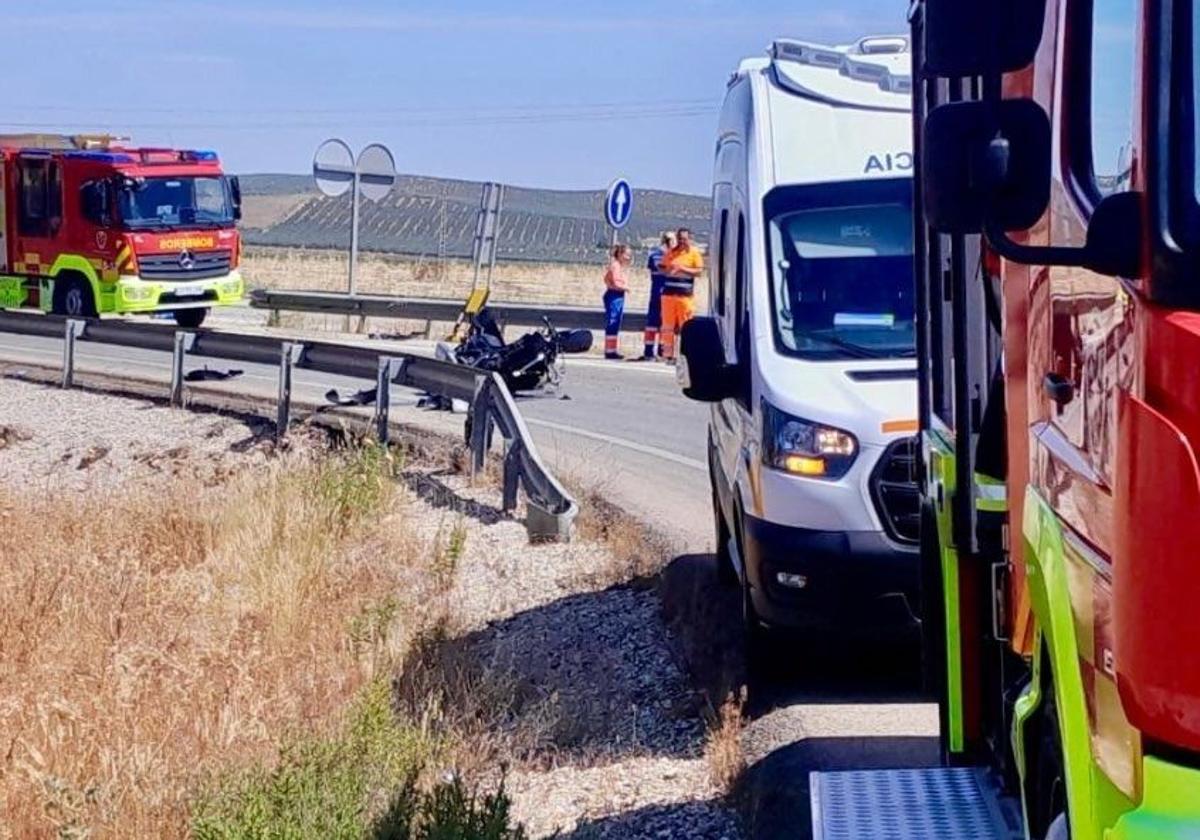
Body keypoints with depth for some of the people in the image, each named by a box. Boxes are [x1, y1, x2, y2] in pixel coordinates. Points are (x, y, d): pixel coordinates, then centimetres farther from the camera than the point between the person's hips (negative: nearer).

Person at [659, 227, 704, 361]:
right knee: (667, 325, 2)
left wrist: (683, 269, -16)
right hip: (669, 292, 4)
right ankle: (668, 354, 7)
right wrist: (667, 269, -6)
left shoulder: (694, 253, 2)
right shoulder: (671, 252, 13)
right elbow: (663, 268, 17)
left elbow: (699, 271, -5)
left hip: (685, 294, -4)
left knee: (685, 325, -4)